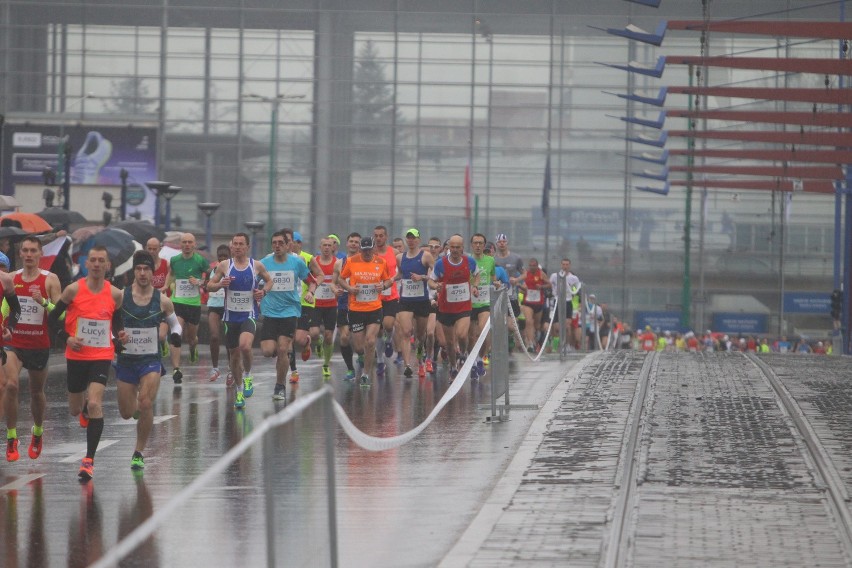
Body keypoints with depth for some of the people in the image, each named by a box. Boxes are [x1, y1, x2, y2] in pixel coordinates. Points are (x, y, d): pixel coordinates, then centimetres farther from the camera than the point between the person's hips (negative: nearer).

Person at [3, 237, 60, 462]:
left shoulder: (50, 280, -5)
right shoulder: (10, 279, 2)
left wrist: (43, 301, -26)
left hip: (39, 344, -1)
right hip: (13, 343, 1)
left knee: (37, 392, 15)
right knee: (10, 385, -20)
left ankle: (38, 433, 41)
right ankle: (11, 438, -11)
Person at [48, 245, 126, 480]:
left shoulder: (115, 294, -1)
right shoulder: (73, 290, -7)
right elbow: (53, 318, 0)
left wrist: (121, 335, -7)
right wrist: (66, 338, -14)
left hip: (102, 356, -1)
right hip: (76, 355, 1)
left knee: (94, 405, -18)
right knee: (75, 410, 13)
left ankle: (89, 460, -14)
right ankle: (84, 408, 55)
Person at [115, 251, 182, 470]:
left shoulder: (162, 301, -2)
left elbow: (175, 323, 14)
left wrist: (175, 335, -8)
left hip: (151, 360, -1)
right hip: (125, 359, 1)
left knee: (145, 404, -20)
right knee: (126, 413, 6)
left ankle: (139, 453, -6)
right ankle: (140, 408, 45)